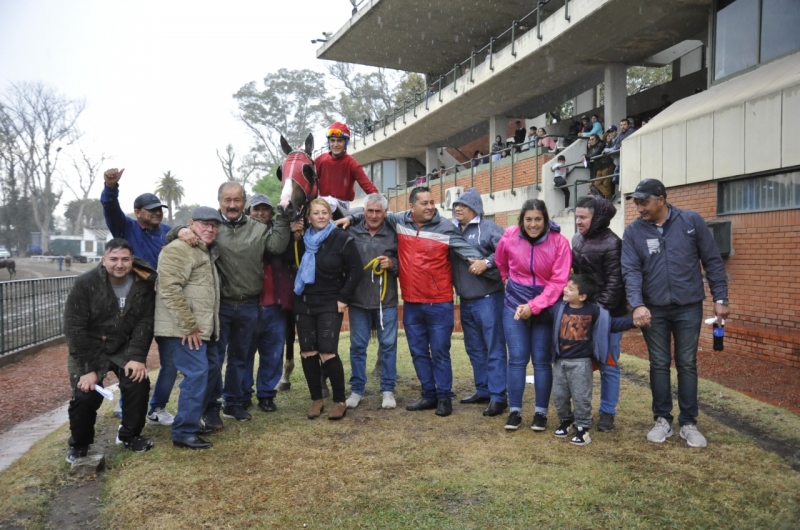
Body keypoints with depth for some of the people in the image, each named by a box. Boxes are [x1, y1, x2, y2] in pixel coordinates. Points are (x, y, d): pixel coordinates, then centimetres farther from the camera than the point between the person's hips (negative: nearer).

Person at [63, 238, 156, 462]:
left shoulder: (144, 284, -10)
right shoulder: (85, 284, -18)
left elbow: (145, 322, -11)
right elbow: (74, 328, -18)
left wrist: (137, 356, -24)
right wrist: (88, 368, -22)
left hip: (124, 348, 2)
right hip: (89, 349, -2)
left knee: (138, 383, -18)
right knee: (85, 394, -16)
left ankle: (130, 435, 6)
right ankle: (79, 444, 12)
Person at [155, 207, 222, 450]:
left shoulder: (207, 252, 19)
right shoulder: (179, 249, -12)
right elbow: (170, 290, -22)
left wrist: (200, 326, 18)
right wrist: (188, 326, -22)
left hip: (202, 328, 10)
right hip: (183, 329, -10)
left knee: (212, 369, 16)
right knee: (196, 374, -13)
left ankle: (192, 420, 29)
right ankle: (184, 432, -4)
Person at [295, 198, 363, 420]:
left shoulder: (342, 239, -6)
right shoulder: (303, 239, 6)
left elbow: (356, 269, -7)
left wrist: (344, 298, -9)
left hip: (330, 304, -4)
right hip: (304, 303, 4)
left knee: (328, 353, -11)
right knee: (307, 353, 5)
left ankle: (340, 401, 5)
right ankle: (316, 399, 19)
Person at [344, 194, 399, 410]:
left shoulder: (393, 235, 3)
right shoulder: (352, 233, 1)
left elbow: (403, 264, 5)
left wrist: (392, 264, -14)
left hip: (386, 300, 0)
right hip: (358, 299, 0)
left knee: (388, 345, 5)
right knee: (357, 346, 8)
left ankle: (388, 390, 16)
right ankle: (356, 390, 20)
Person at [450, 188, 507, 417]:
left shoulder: (489, 228, -7)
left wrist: (487, 262, -27)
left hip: (488, 298, -7)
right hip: (465, 300, 7)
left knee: (494, 348, -3)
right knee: (474, 348, 16)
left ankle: (498, 396, 2)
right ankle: (483, 390, 28)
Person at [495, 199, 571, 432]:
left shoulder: (559, 242, -15)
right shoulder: (510, 236, -9)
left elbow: (558, 281, -16)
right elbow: (500, 262, 12)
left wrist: (534, 306, -22)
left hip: (545, 306, -1)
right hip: (514, 304, 1)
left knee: (542, 360, 3)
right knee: (517, 358, 1)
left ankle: (541, 412, 16)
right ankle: (515, 411, 12)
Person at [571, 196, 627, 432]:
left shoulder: (612, 243, -12)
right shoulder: (577, 239, 9)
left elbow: (615, 281, -15)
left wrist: (602, 307, -20)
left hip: (606, 312, -6)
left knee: (608, 364, 4)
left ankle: (607, 413, 14)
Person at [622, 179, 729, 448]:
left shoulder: (692, 221, -5)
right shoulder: (633, 231, -3)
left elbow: (712, 261, 0)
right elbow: (631, 271, -9)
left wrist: (720, 298, -2)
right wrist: (638, 305, -23)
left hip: (688, 307, -1)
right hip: (653, 309, 1)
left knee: (687, 364, 7)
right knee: (659, 364, 8)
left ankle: (688, 422, 18)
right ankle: (662, 419, 20)